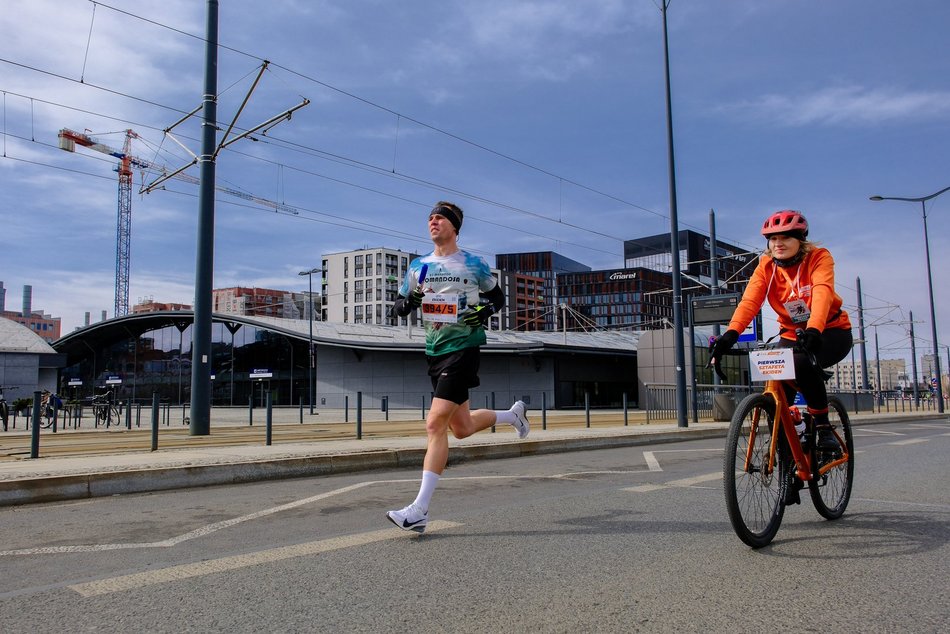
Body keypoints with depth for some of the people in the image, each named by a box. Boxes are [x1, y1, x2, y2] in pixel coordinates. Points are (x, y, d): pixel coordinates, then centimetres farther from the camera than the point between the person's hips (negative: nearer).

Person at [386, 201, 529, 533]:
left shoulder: (474, 265, -1)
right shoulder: (418, 266, 11)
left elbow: (498, 296, 11)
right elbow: (398, 306, 14)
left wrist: (485, 311, -10)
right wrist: (409, 302, -10)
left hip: (463, 347, -6)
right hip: (435, 350, 6)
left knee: (436, 423, -16)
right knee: (461, 428, 15)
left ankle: (419, 510, -12)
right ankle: (513, 414, 43)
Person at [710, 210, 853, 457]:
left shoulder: (819, 257, -16)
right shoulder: (766, 266, -8)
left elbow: (822, 293, -34)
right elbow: (749, 301, -24)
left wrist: (813, 330, -53)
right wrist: (731, 334, -42)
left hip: (831, 332, -3)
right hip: (793, 334, 3)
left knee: (802, 362, -34)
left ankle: (822, 426, -15)